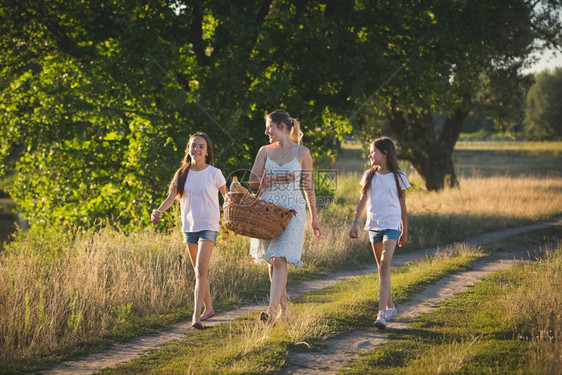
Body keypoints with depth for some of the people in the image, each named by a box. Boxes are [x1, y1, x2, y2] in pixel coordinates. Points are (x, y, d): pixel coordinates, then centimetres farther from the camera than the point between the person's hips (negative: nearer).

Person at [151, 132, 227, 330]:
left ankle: (196, 315, -23)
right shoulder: (182, 174, 4)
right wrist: (159, 211, -22)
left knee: (201, 269, -17)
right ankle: (208, 308, 30)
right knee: (199, 271, 14)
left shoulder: (214, 173, -4)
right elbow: (171, 197, -3)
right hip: (189, 227, 4)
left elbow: (227, 197, 3)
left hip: (209, 226, -4)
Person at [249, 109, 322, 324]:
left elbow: (308, 186, 6)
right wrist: (276, 179, -12)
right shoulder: (265, 151, 8)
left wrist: (314, 218, 8)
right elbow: (253, 182, 3)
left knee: (280, 260, -16)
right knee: (272, 261, 8)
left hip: (292, 210, -4)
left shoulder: (302, 153, 2)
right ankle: (283, 308, 22)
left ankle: (272, 310, -24)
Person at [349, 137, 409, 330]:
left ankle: (382, 313, -23)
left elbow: (402, 205, 5)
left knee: (385, 265, -17)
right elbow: (363, 201, 10)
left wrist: (404, 232, 8)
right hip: (373, 225, 4)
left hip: (391, 225, -4)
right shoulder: (369, 175, 7)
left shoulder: (398, 177, -1)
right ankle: (390, 306, 27)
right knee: (382, 268, 12)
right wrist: (355, 223, 0)